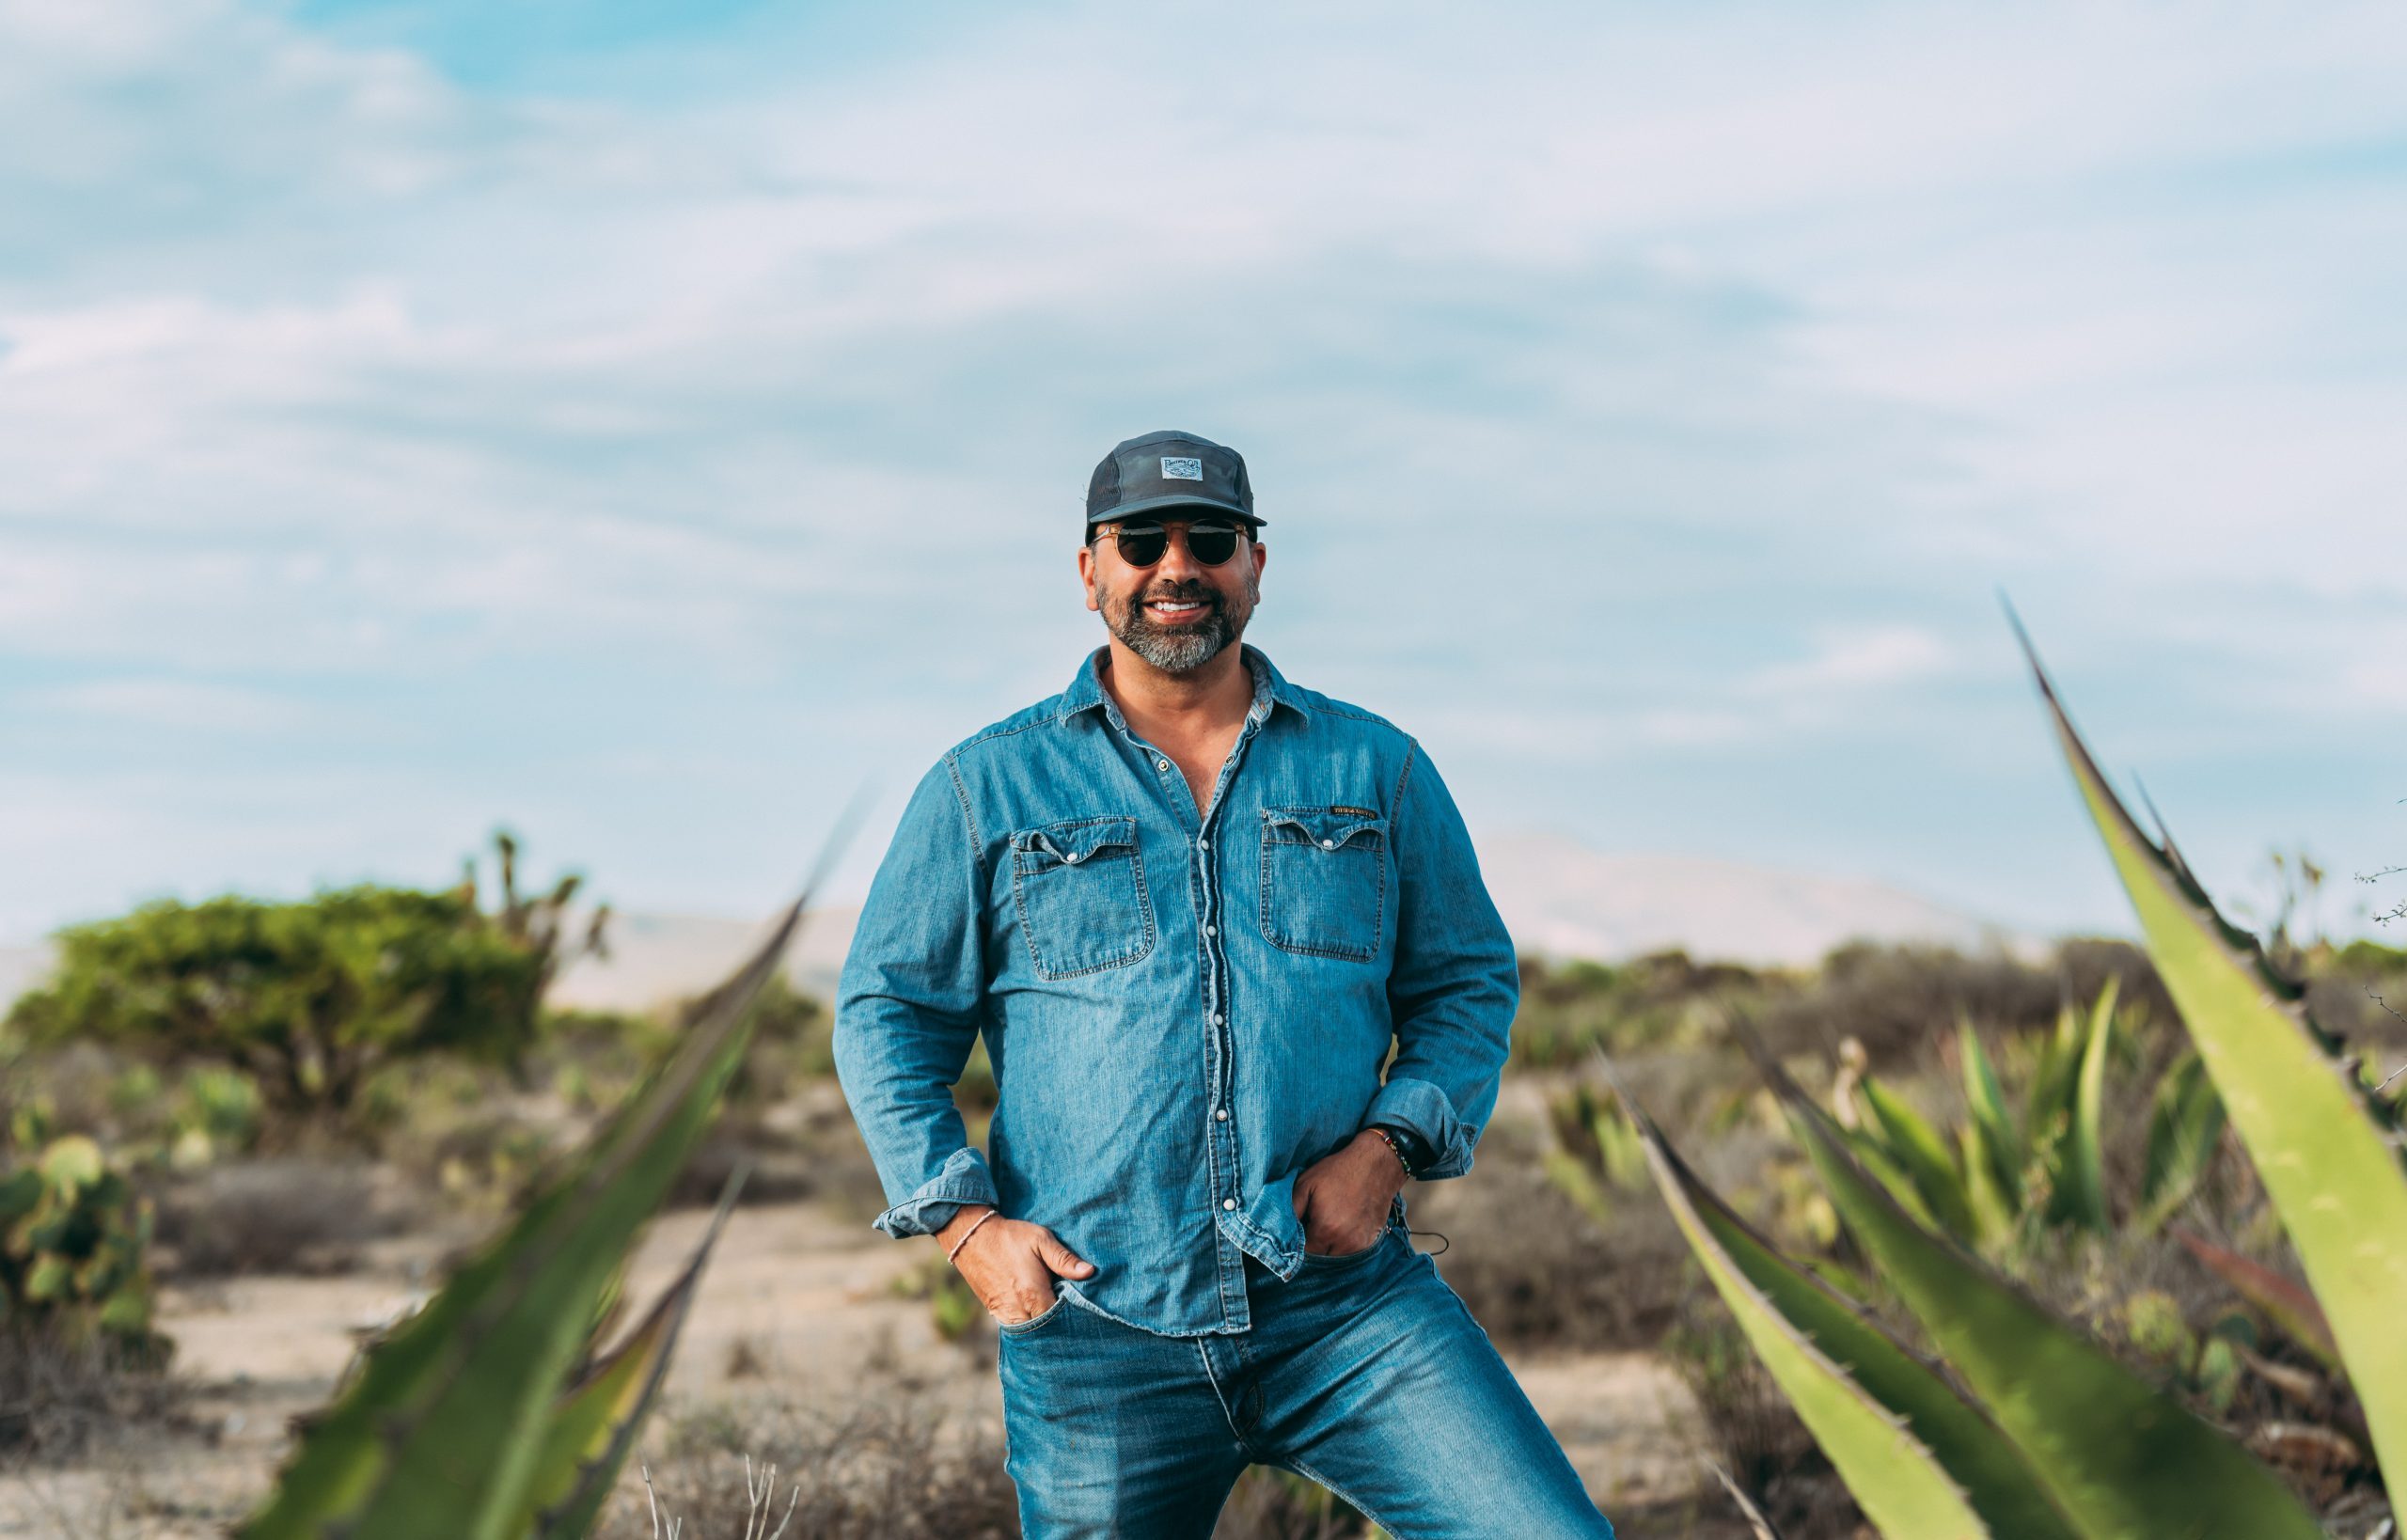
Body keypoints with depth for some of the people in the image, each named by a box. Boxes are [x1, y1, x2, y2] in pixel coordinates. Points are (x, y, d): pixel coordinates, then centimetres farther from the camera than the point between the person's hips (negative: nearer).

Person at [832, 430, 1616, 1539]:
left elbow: (1470, 981, 16)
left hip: (1347, 1303, 1)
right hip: (1100, 1336, 0)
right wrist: (965, 1223, -3)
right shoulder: (984, 791, 7)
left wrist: (1386, 1147, -2)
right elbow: (887, 1012, 10)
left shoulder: (1377, 769, 11)